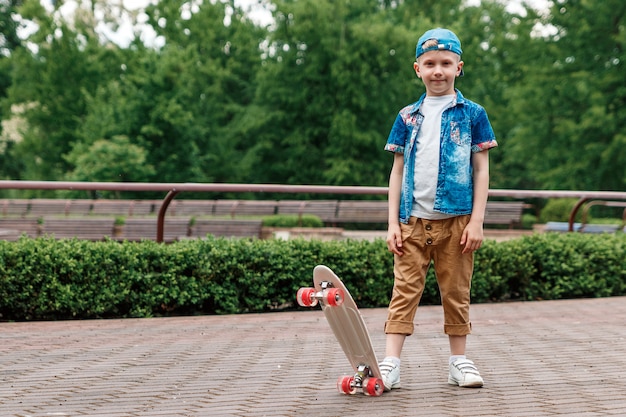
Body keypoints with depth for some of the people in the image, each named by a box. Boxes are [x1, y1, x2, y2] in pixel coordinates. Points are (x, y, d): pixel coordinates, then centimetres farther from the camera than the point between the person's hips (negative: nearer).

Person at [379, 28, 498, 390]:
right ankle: (391, 364, -2)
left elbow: (481, 170, 3)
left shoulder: (472, 114, 4)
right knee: (405, 291, -1)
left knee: (457, 292, 7)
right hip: (413, 221, 1)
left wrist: (477, 221, -5)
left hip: (456, 220, -1)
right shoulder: (408, 117, 10)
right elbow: (398, 170, 10)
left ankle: (459, 361, 17)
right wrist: (393, 223, 3)